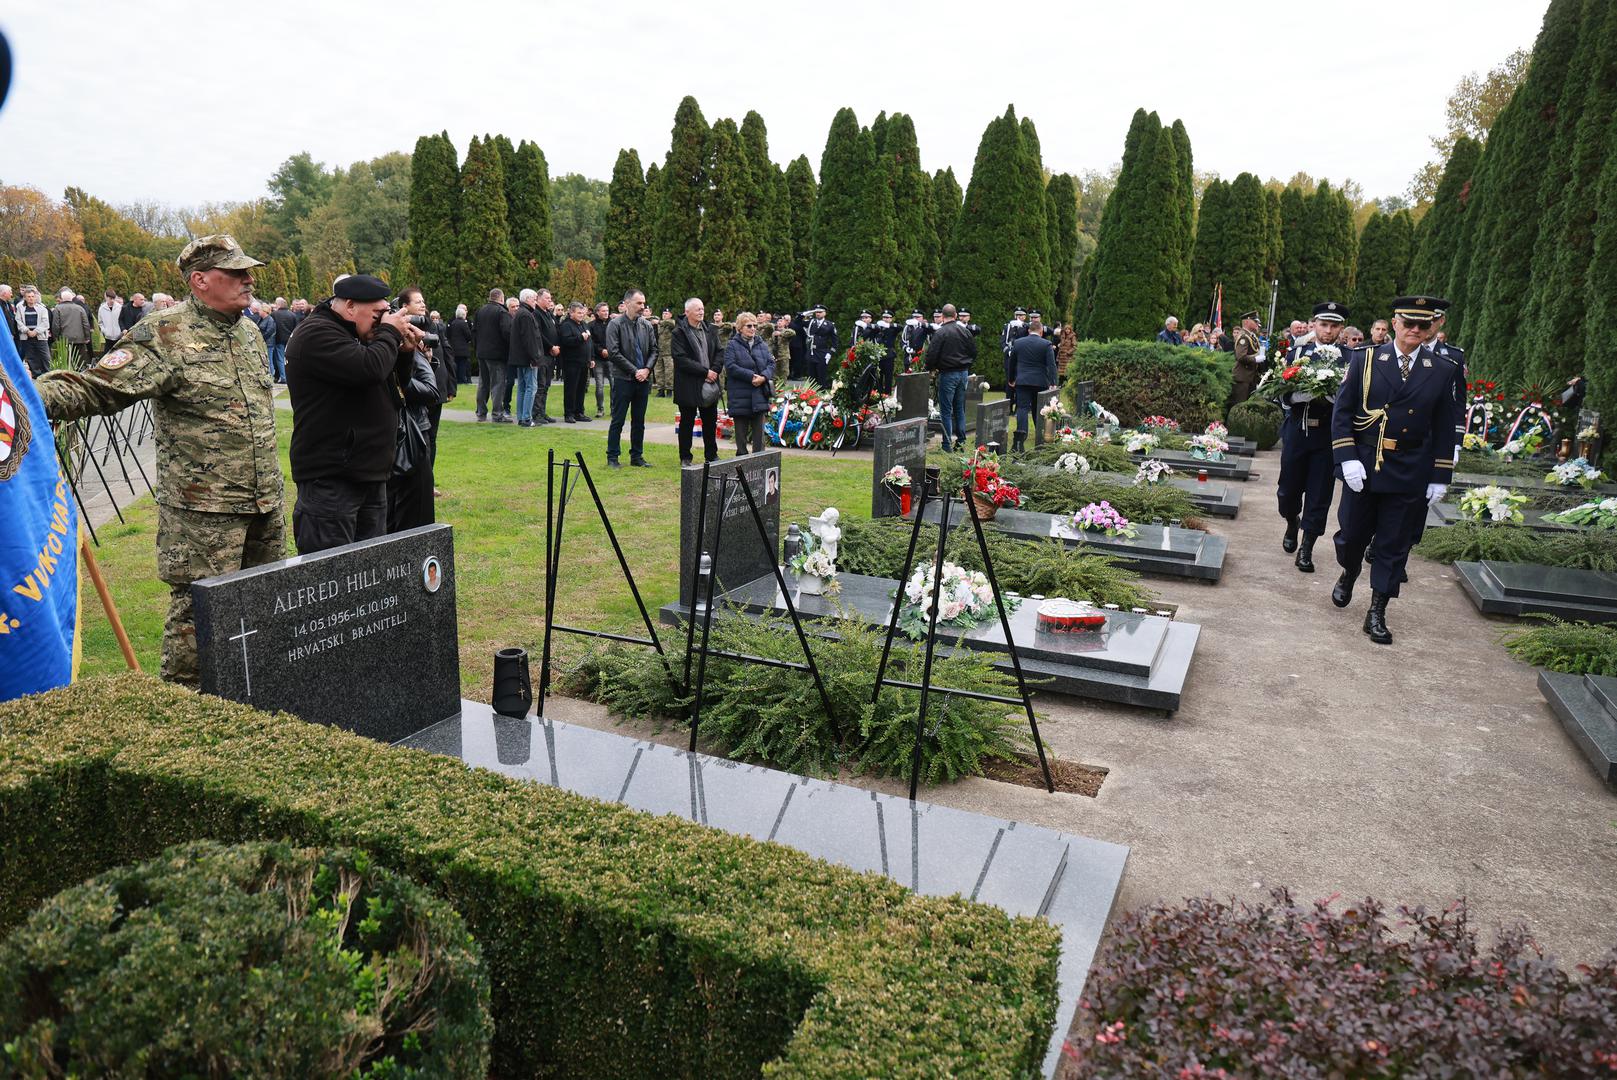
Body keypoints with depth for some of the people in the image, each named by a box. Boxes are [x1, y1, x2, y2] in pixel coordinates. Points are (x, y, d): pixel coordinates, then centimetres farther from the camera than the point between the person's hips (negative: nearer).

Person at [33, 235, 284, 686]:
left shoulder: (250, 331, 12)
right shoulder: (164, 335, -12)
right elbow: (96, 388, -18)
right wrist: (36, 393, -38)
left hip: (265, 501, 8)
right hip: (202, 511, -7)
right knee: (197, 613, -1)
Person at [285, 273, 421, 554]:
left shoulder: (357, 336, 17)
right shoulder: (317, 334, -13)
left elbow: (396, 381, 23)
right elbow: (369, 369, -28)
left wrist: (405, 350, 4)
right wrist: (390, 333, -10)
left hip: (370, 475, 10)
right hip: (330, 478, -10)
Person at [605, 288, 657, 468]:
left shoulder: (647, 325, 9)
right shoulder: (615, 324, -6)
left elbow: (654, 350, 12)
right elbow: (613, 353, -12)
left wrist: (646, 369, -6)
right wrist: (635, 371, -13)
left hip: (643, 379, 5)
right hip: (623, 379, -5)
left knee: (639, 421, 11)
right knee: (618, 421, 0)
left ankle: (637, 456, 20)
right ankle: (612, 458, 7)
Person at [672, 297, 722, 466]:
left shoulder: (711, 330, 9)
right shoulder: (679, 332, -8)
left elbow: (719, 352, 8)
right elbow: (682, 359, -16)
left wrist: (714, 370, -9)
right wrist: (705, 372, -17)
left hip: (709, 383, 5)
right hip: (688, 386, -5)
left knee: (710, 421, 11)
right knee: (687, 422, 6)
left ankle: (711, 455, 22)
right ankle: (685, 457, 15)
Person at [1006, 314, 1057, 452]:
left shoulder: (1017, 342, 6)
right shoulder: (1047, 344, -2)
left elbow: (1011, 362, 14)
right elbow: (1051, 365, -9)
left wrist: (1011, 379, 26)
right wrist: (1052, 383, -10)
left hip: (1022, 381, 0)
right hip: (1041, 382, 0)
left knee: (1022, 408, -6)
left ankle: (1020, 439, -24)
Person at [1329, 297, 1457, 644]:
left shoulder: (1441, 371, 4)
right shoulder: (1365, 360, 0)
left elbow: (1444, 428, 7)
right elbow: (1342, 411, -2)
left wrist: (1440, 477, 4)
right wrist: (1348, 459, -12)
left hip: (1408, 473, 1)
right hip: (1362, 466, -1)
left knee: (1394, 544, 4)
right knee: (1352, 533, 7)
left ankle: (1377, 612, 11)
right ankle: (1348, 575, 39)